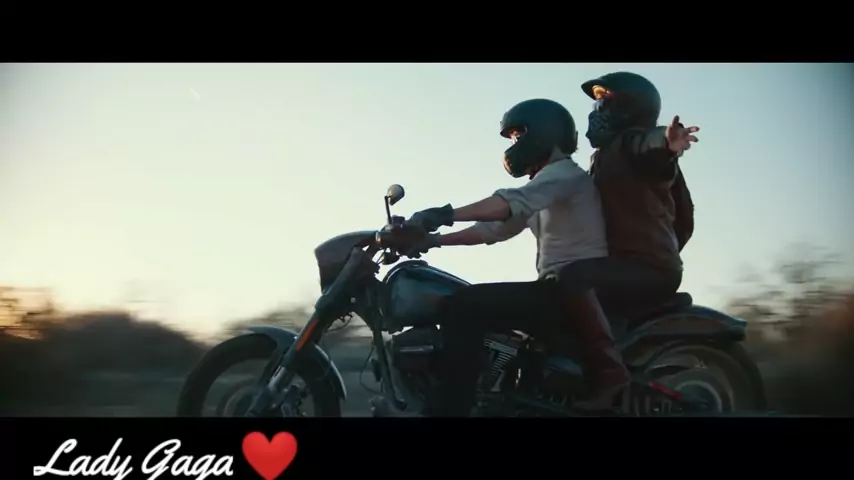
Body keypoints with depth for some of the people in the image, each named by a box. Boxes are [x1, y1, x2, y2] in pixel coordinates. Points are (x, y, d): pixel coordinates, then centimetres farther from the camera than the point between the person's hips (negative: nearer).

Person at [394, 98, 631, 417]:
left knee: (464, 307, -21)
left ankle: (447, 408, -24)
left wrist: (446, 215, -34)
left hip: (576, 289, -10)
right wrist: (435, 239, 10)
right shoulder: (540, 189, 25)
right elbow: (493, 229, 21)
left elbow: (513, 202, -25)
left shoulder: (565, 172, -6)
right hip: (558, 291, 10)